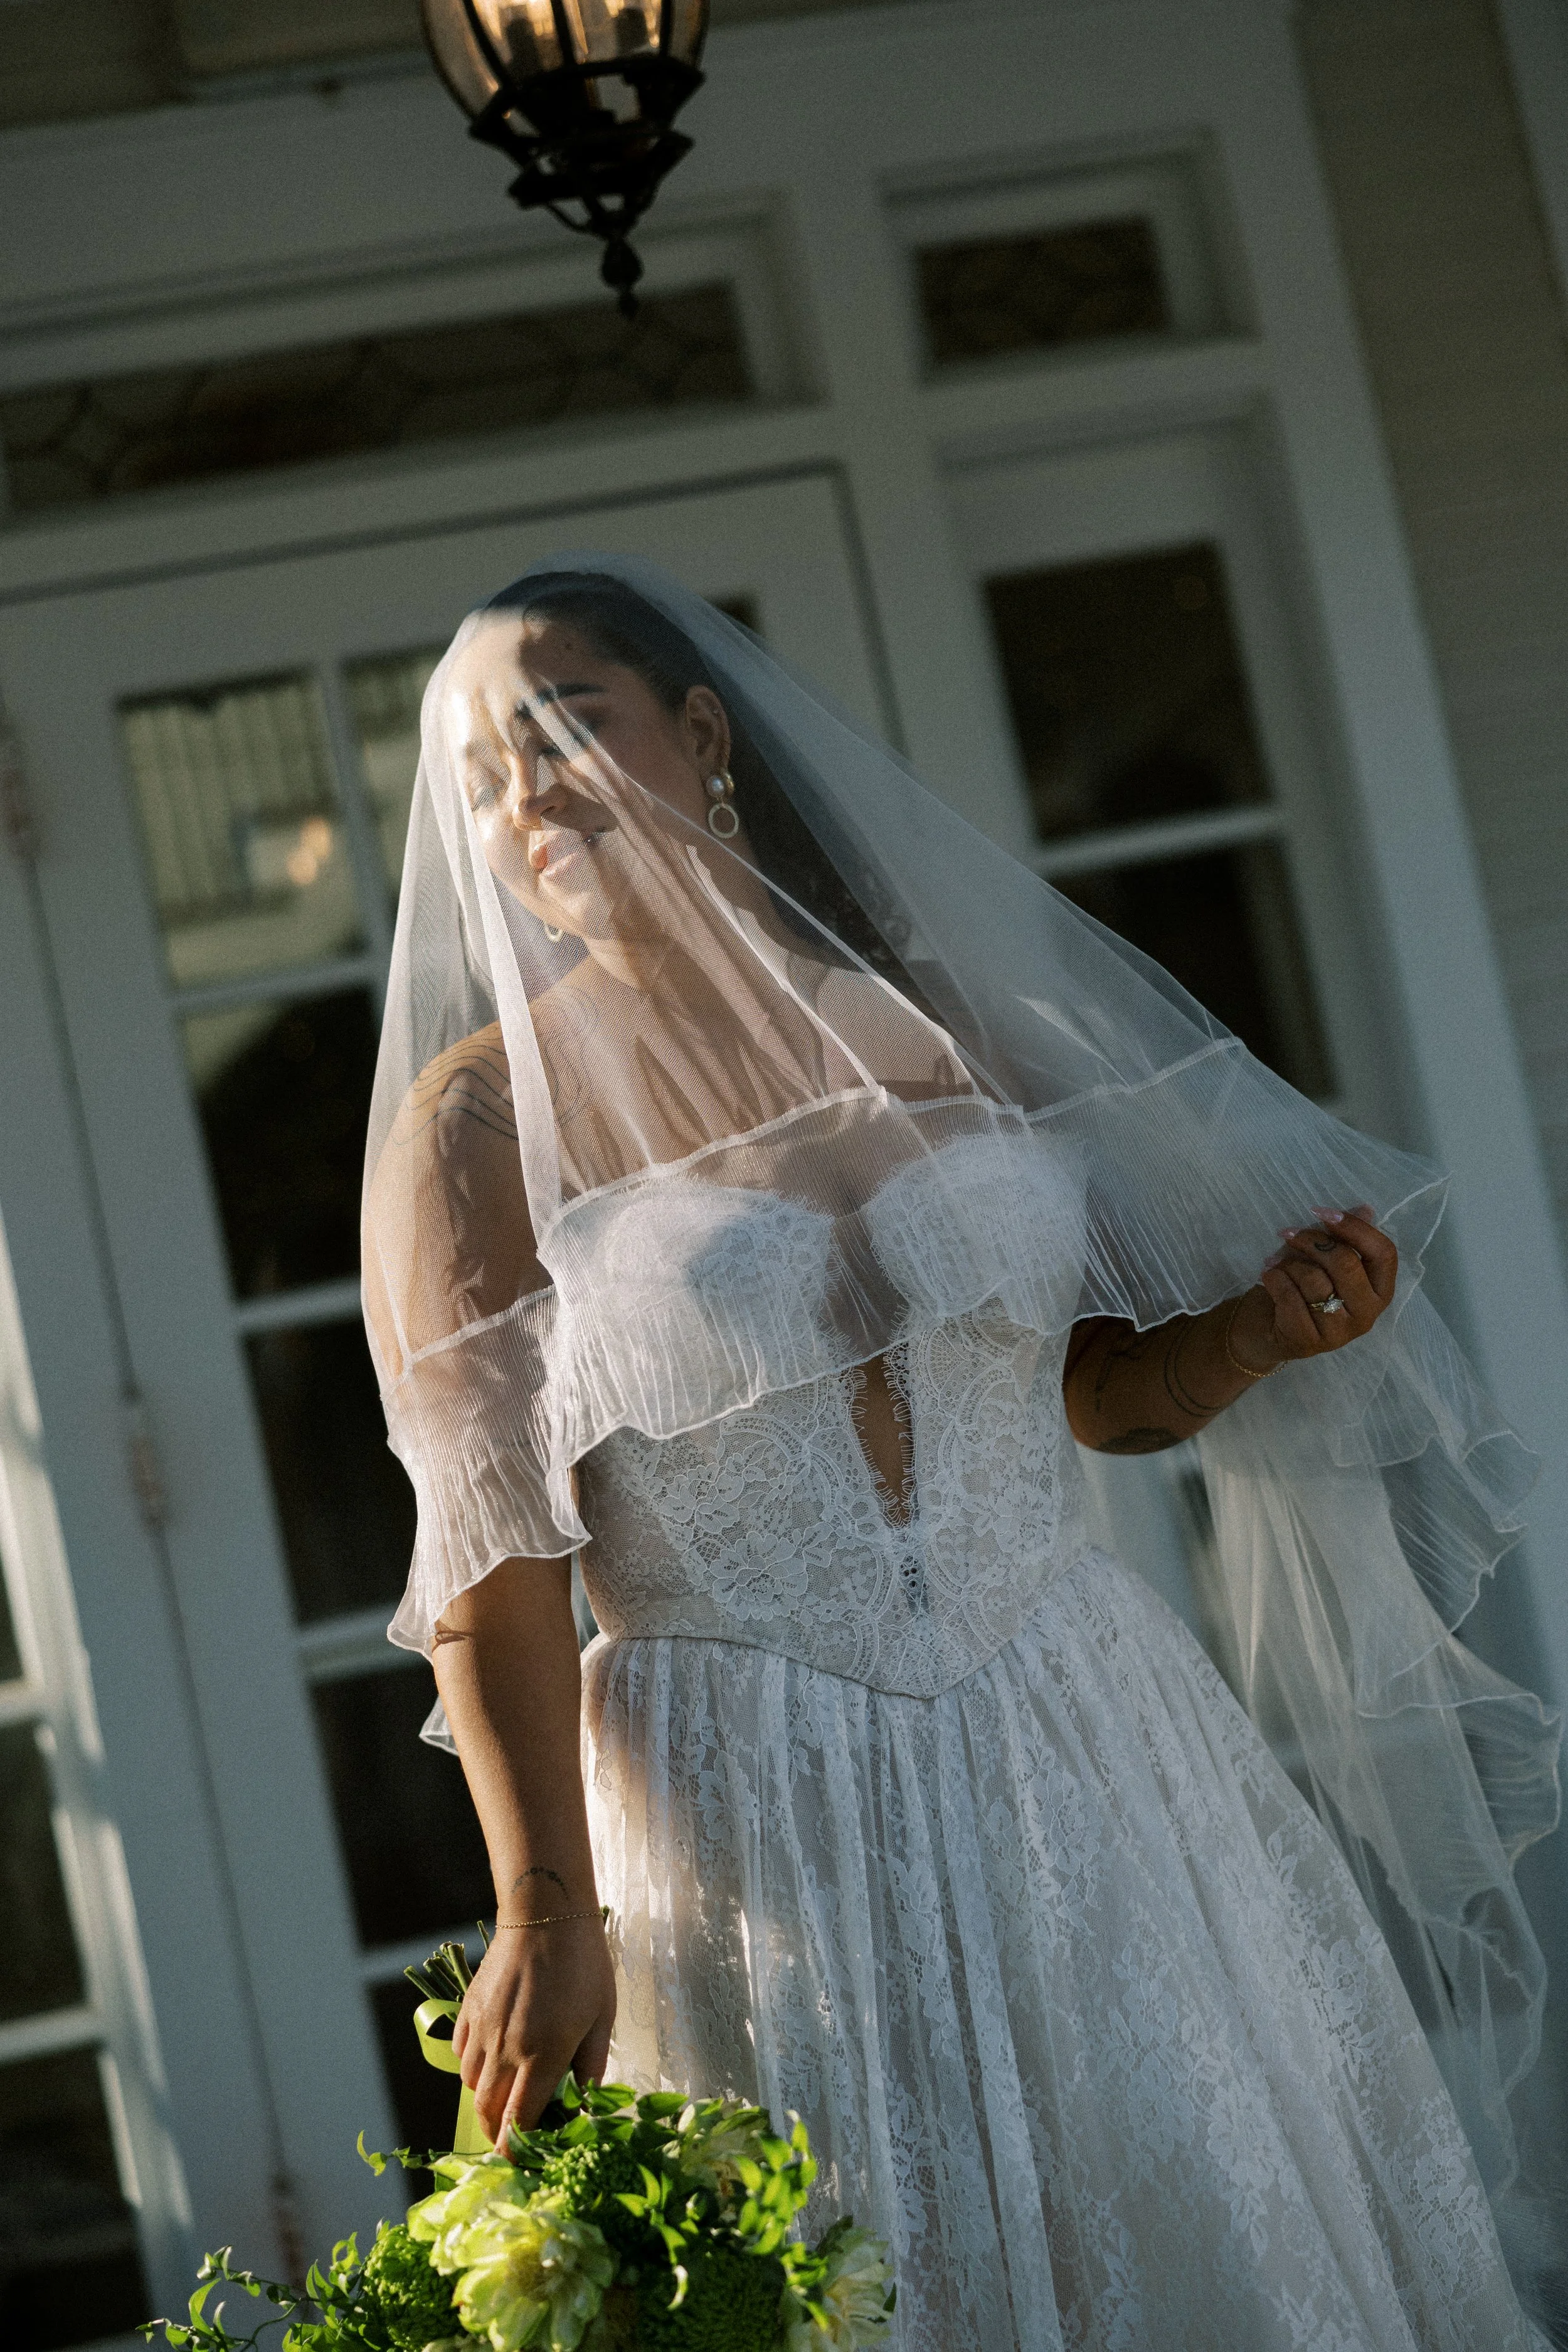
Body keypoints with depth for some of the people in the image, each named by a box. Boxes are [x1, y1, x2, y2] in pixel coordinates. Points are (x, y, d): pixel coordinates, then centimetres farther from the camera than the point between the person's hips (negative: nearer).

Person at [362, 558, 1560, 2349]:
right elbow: (492, 1559, -9)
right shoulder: (480, 1120, -4)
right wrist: (546, 1910, -16)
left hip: (1089, 1769, 3)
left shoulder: (937, 1027, 6)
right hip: (755, 1829, -3)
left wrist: (1253, 1334, -5)